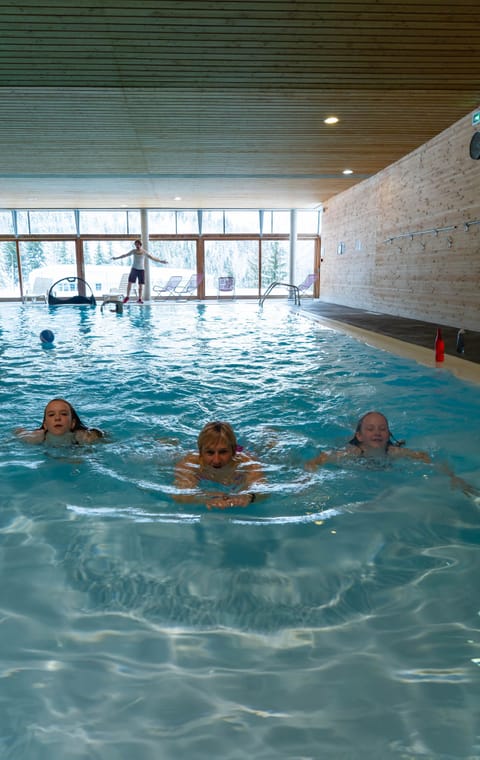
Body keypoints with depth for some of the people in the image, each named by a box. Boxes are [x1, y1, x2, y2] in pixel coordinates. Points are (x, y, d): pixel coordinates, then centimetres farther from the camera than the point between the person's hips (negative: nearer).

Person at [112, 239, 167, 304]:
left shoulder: (144, 252, 0)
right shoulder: (133, 251, 2)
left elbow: (152, 257, 4)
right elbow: (125, 255, 13)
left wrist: (160, 261, 1)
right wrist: (116, 258, 17)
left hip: (141, 270, 0)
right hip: (134, 269, 0)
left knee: (141, 285, 0)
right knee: (130, 283, -8)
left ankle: (139, 299, 8)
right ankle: (127, 297, 4)